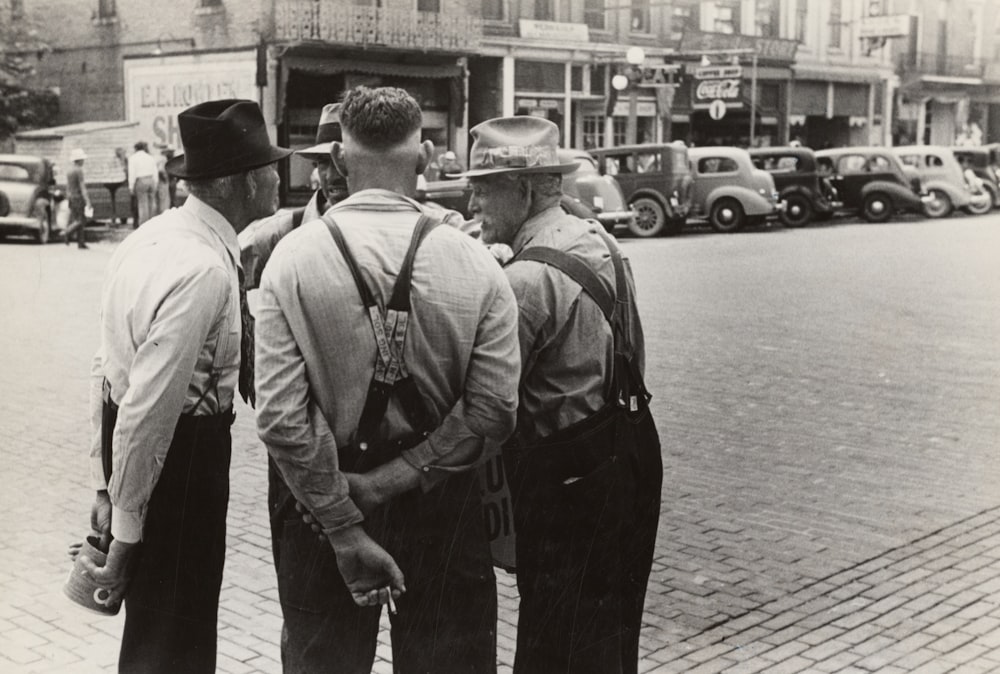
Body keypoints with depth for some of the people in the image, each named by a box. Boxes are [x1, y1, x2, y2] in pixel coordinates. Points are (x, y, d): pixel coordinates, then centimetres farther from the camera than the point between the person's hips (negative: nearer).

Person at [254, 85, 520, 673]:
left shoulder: (292, 258, -9)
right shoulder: (475, 263, -9)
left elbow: (279, 416, -15)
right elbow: (494, 411, -14)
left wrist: (345, 530, -10)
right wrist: (398, 478, -9)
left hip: (322, 500, 0)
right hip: (443, 512, 0)